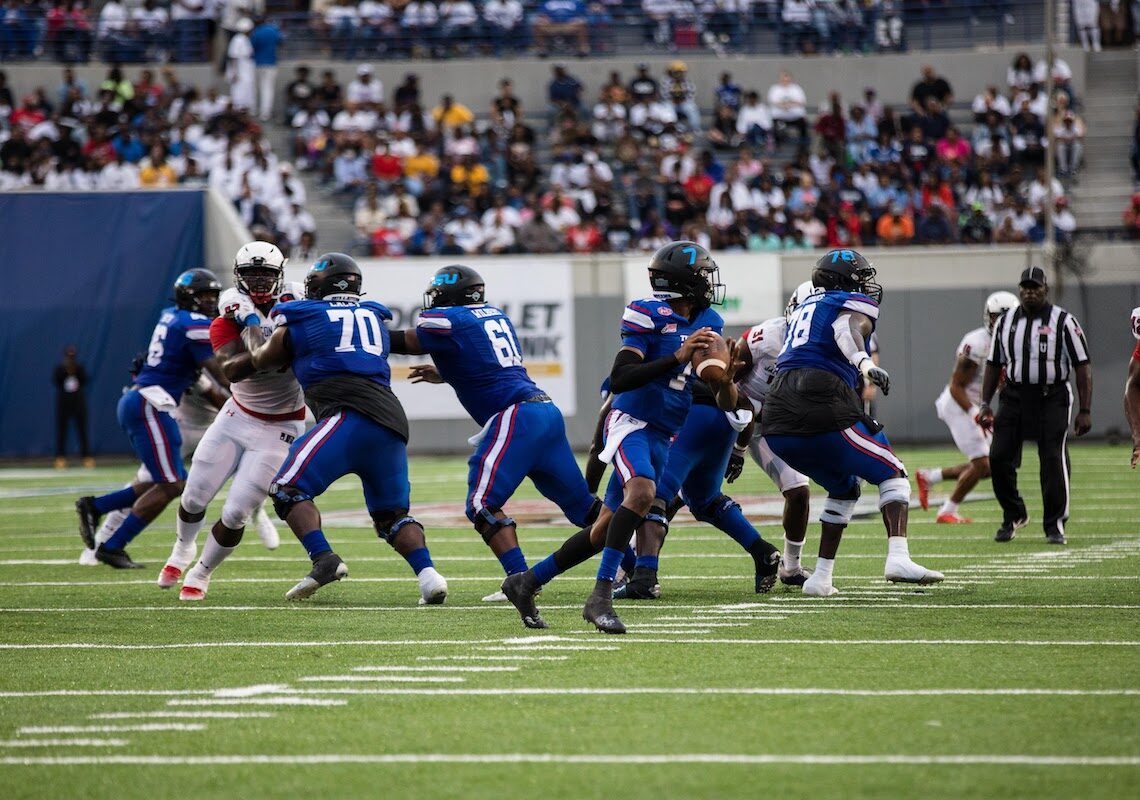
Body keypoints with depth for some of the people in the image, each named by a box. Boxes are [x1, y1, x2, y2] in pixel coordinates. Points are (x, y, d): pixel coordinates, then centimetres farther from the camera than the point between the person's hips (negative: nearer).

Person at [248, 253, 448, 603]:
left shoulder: (301, 322, 11)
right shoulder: (374, 317, 25)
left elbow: (261, 361, 28)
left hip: (352, 413, -6)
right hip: (393, 420, 6)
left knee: (288, 489, -3)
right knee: (393, 513, 15)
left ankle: (324, 559, -22)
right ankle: (428, 574, -7)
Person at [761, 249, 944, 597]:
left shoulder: (803, 309, 31)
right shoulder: (856, 305, 7)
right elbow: (847, 328, -16)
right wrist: (866, 365, -34)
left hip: (777, 424, 7)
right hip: (820, 411, -7)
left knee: (844, 487, 26)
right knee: (892, 473, 5)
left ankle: (821, 577, 18)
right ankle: (897, 558, -17)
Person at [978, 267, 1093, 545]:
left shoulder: (1063, 322, -4)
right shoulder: (1006, 322, 9)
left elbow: (1083, 366, -4)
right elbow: (994, 364, 16)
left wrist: (1085, 411, -9)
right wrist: (985, 404, 9)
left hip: (1052, 399, -4)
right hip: (1014, 397, 4)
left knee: (1053, 461, -8)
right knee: (999, 458, -2)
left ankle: (1055, 526, 1)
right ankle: (1014, 516, 17)